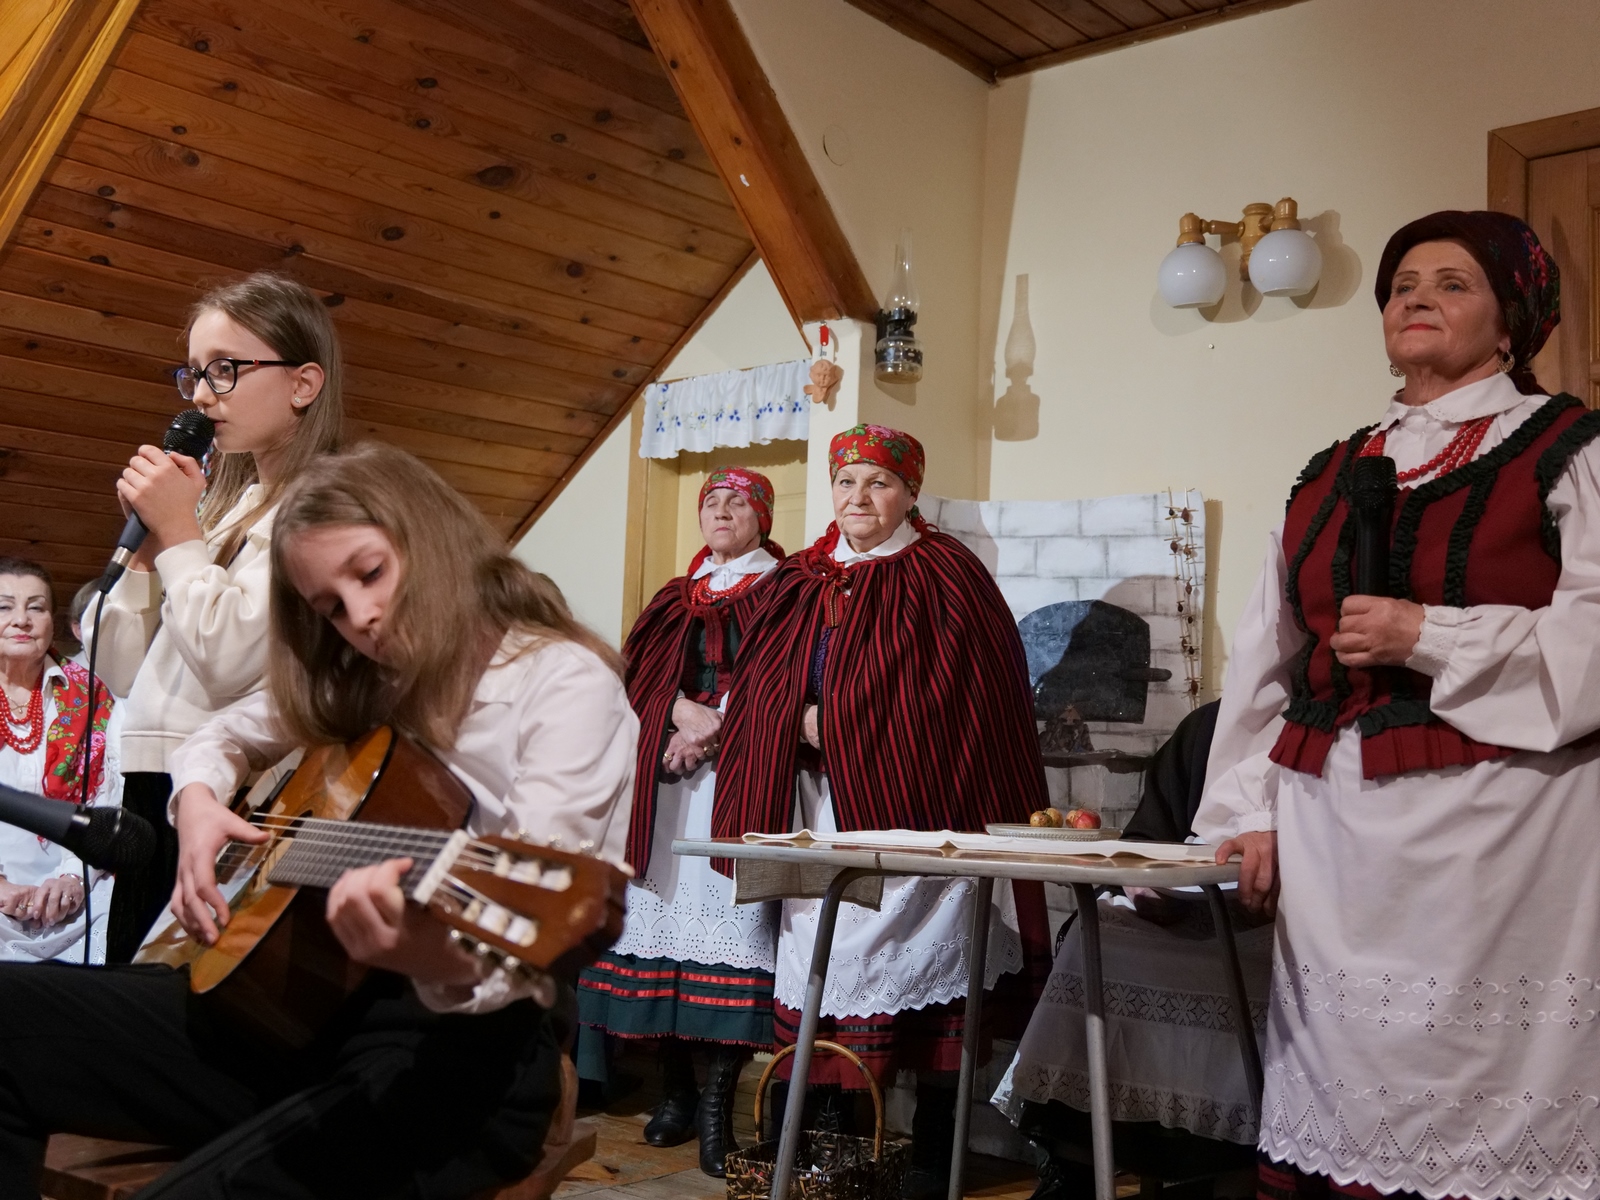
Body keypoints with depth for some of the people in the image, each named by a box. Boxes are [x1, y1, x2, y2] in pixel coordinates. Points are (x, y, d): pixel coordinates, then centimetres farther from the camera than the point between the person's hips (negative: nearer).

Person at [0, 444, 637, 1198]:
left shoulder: (566, 681, -9)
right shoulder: (364, 684, 13)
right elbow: (223, 735, 27)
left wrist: (444, 956, -44)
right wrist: (199, 798, 3)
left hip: (462, 1043, -7)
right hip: (308, 1002, 8)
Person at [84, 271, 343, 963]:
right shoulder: (225, 502, 17)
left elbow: (229, 659, -21)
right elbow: (122, 671, 15)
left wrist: (178, 532, -9)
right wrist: (147, 534, 4)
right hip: (151, 787, 8)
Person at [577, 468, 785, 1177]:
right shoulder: (676, 599, 22)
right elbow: (641, 672, 9)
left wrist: (713, 729, -12)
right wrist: (685, 712, -9)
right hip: (665, 773, 5)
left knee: (730, 920, -12)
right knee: (664, 917, 1)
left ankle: (718, 1104, -8)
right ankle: (676, 1090, 12)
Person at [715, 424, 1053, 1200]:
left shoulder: (945, 575, -2)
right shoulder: (802, 583, 13)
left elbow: (973, 696, -9)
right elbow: (760, 688, 16)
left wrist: (848, 725, -11)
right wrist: (806, 723, -6)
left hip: (915, 812, -5)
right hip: (822, 813, 5)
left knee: (926, 972, -2)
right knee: (825, 967, 7)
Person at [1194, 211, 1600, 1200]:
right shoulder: (1332, 476, 16)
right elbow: (1267, 658, 15)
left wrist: (1430, 636, -16)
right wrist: (1250, 812, 9)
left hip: (1496, 817, -4)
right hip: (1333, 826, 5)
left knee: (1471, 1085, -2)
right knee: (1340, 1076, 9)